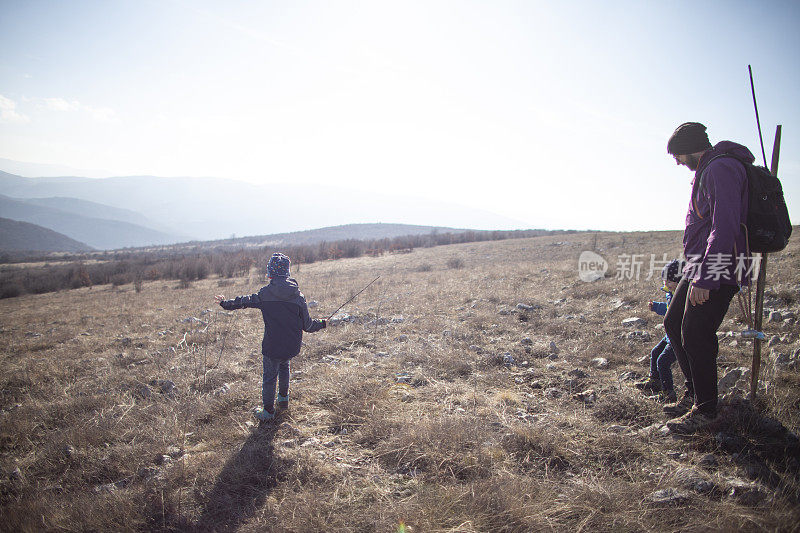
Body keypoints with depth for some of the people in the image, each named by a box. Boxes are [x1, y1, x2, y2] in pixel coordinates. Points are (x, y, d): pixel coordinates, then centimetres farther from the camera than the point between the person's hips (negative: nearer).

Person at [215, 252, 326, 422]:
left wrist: (226, 303, 22)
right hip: (292, 345, 3)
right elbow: (307, 325, -3)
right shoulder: (297, 295, -7)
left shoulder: (265, 294, -11)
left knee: (269, 376, 10)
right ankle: (283, 399, 41)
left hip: (272, 345, -3)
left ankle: (268, 411, 18)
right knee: (284, 365, 29)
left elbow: (244, 301, 5)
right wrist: (322, 324, 17)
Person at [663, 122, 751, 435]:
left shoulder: (721, 168, -15)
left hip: (717, 271, -11)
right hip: (699, 268, 11)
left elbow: (725, 227, -24)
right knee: (674, 324, 14)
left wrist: (705, 279, -27)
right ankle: (695, 394, 26)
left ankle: (705, 411, 5)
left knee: (696, 335, -9)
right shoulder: (705, 171, 19)